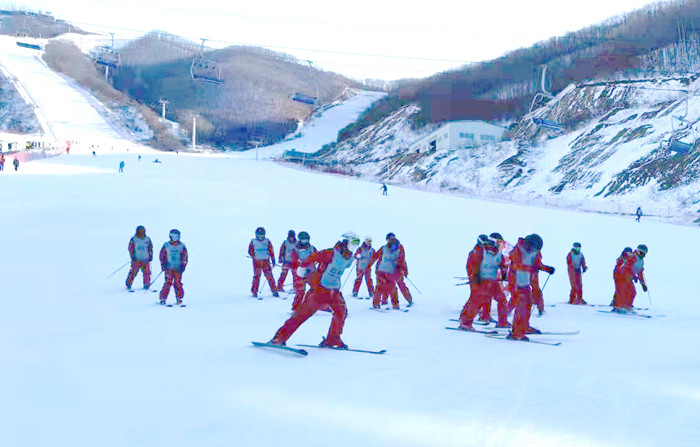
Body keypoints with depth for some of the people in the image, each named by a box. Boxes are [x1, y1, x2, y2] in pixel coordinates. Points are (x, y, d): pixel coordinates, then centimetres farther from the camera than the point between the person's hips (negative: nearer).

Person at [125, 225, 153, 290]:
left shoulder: (147, 239, 7)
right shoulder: (133, 239, -1)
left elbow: (150, 248, 14)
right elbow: (130, 248, 2)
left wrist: (150, 256, 7)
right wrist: (132, 256, -6)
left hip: (145, 260, 3)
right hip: (137, 259, -3)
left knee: (147, 272, 0)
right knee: (133, 272, -6)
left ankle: (146, 285, 13)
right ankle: (129, 284, 6)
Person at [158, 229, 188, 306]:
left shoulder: (182, 246, 6)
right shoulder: (166, 245, 5)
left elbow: (185, 257, 10)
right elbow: (162, 256, 10)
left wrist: (183, 266, 1)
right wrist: (163, 265, 2)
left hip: (178, 268, 1)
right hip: (168, 268, -1)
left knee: (178, 283, -2)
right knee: (168, 283, -8)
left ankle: (179, 299, 9)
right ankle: (163, 299, -3)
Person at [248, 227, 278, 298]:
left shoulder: (267, 241, 7)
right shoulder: (253, 242, 4)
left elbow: (271, 251, 9)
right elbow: (250, 251, 5)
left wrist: (273, 260, 6)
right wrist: (254, 257, -9)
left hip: (266, 262, 1)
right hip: (257, 262, -1)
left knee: (269, 276, -2)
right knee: (256, 277, -4)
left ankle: (274, 290, 4)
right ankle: (254, 292, 4)